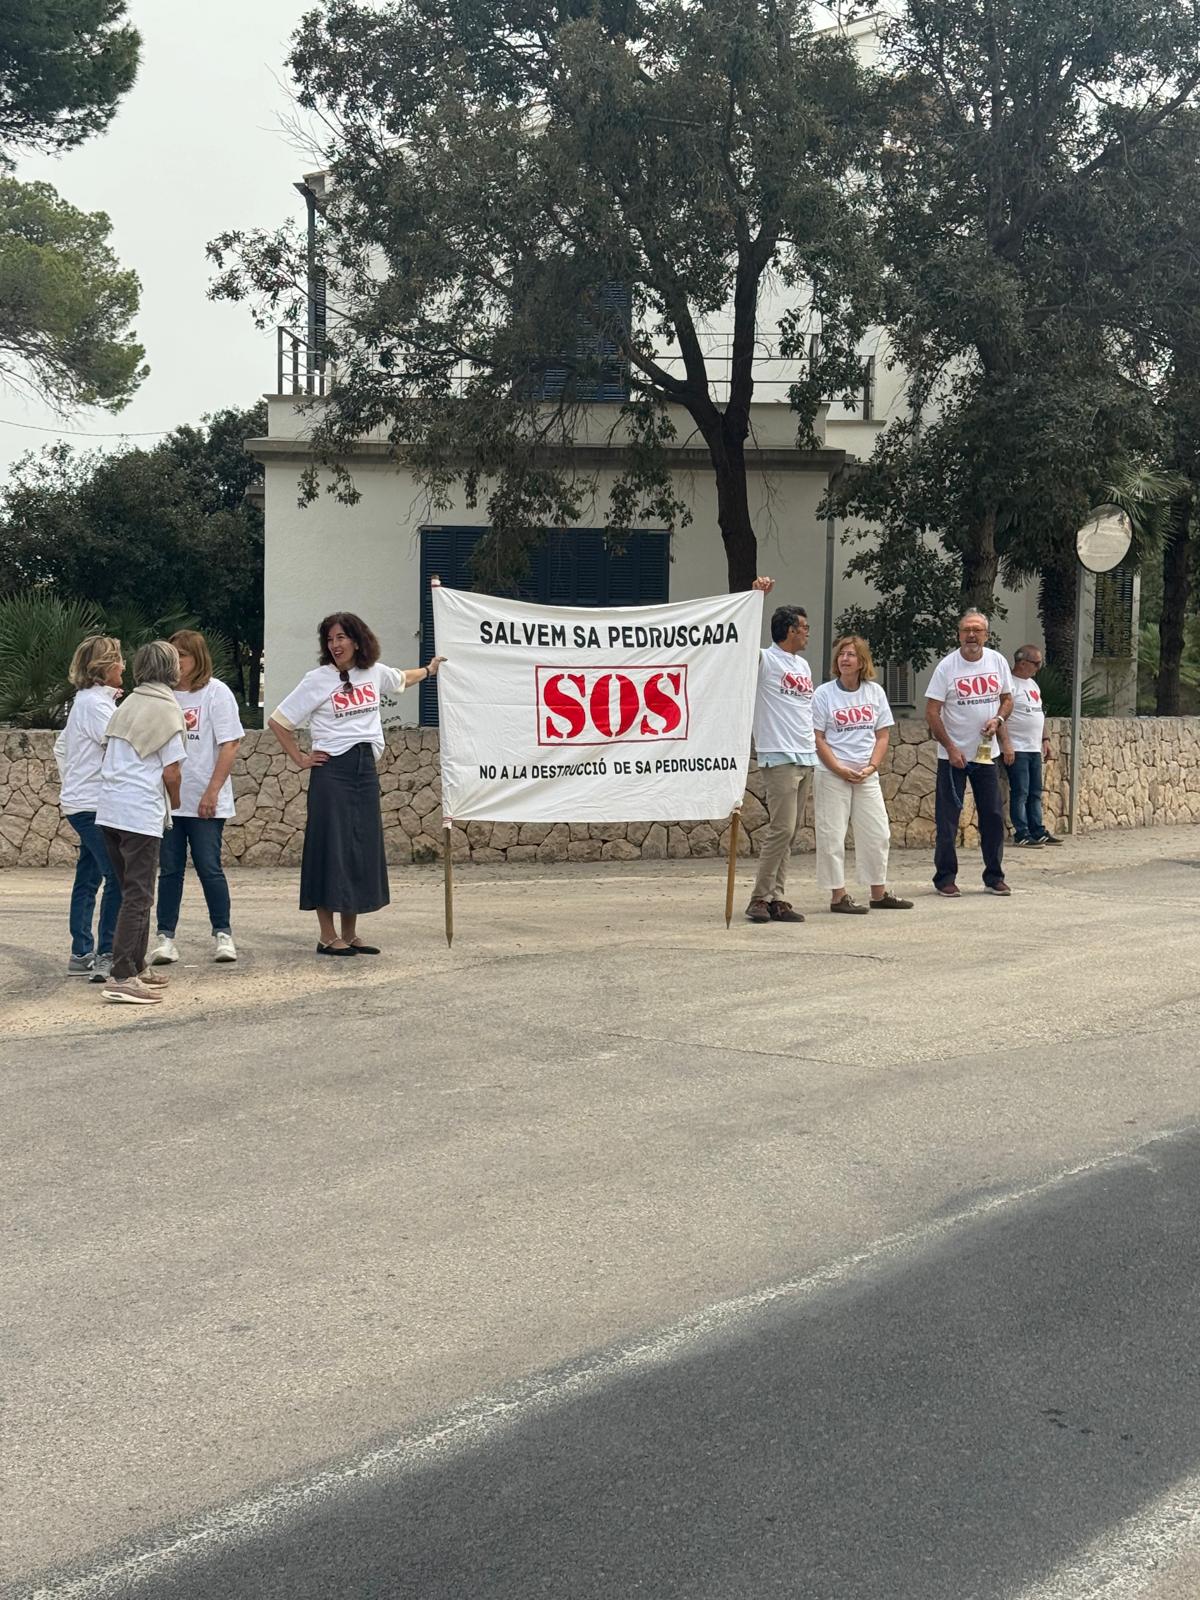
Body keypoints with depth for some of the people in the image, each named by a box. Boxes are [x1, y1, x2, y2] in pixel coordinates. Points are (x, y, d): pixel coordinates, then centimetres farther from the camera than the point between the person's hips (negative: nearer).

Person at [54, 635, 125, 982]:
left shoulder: (86, 700, 18)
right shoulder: (95, 703, -14)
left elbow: (61, 746, 26)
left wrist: (69, 781, 27)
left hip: (82, 803, 11)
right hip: (94, 804, -11)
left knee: (88, 879, 13)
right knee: (118, 879, -12)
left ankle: (81, 955, 18)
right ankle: (106, 957, -12)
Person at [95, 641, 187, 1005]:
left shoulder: (127, 705, 14)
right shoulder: (166, 709, -7)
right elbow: (171, 771, -10)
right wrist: (175, 804, 9)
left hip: (109, 809, 7)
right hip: (141, 813, -7)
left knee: (133, 892, 17)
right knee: (138, 896, -6)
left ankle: (136, 967, 24)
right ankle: (122, 978, -11)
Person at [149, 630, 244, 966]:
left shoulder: (216, 692, -3)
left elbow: (229, 745, -7)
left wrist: (212, 791, -13)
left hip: (205, 802, -4)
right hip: (167, 797, 4)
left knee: (209, 867, -2)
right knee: (169, 869, 6)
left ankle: (223, 935, 10)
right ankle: (165, 938, 11)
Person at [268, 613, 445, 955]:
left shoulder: (374, 672, 8)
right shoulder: (317, 680, -5)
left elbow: (400, 679, 33)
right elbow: (277, 721, -2)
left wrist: (429, 670, 44)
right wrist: (300, 759, -4)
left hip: (366, 768, 5)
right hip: (332, 769, -5)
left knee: (363, 849, 7)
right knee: (331, 848, -4)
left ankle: (350, 934, 16)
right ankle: (328, 936, 1)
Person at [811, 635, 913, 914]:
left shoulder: (874, 692, 6)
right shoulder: (824, 693, -4)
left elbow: (882, 735, 7)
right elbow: (817, 738, -7)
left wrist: (871, 766, -7)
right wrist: (841, 769, -14)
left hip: (866, 775, 4)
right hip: (831, 775, -4)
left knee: (877, 833, 8)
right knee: (832, 834, -3)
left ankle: (879, 893, 19)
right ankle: (838, 896, 5)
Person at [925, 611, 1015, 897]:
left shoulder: (997, 661, 2)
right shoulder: (947, 666, -10)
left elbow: (1007, 698, 13)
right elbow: (932, 712, -10)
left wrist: (998, 719, -9)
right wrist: (951, 748, -15)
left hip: (986, 753, 4)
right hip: (953, 755, -4)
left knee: (993, 817, 7)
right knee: (947, 819, -1)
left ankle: (994, 877, 17)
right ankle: (945, 878, 9)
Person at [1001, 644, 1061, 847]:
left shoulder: (1032, 684, 17)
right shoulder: (1009, 684, -13)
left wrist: (1045, 739, 21)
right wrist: (1006, 743, -24)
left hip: (1034, 749, 9)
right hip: (1017, 750, -9)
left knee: (1035, 793, 12)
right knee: (1020, 793, -6)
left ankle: (1038, 832, 17)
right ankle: (1022, 834, -2)